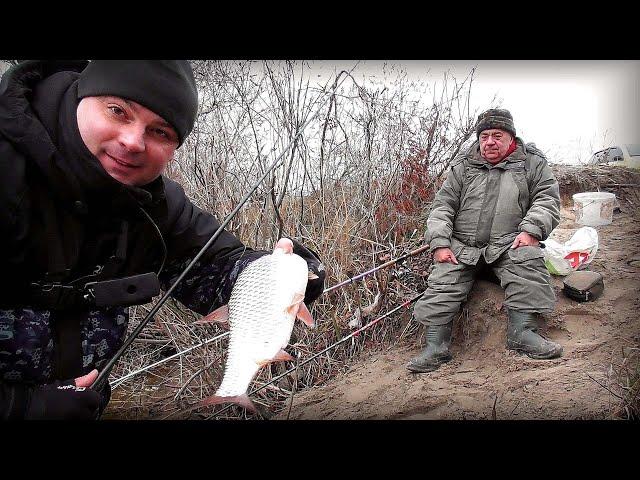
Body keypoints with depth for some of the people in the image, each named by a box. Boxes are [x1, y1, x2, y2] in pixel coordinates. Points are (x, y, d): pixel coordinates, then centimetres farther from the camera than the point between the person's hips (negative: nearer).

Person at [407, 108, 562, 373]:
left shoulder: (532, 163, 14)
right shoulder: (463, 167, 16)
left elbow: (547, 199, 5)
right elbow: (442, 206, 10)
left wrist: (530, 230, -15)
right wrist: (439, 243, -6)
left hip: (508, 244, -1)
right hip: (461, 245, 2)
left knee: (527, 258, -32)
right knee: (443, 280, -21)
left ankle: (522, 331, -29)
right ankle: (436, 345, -23)